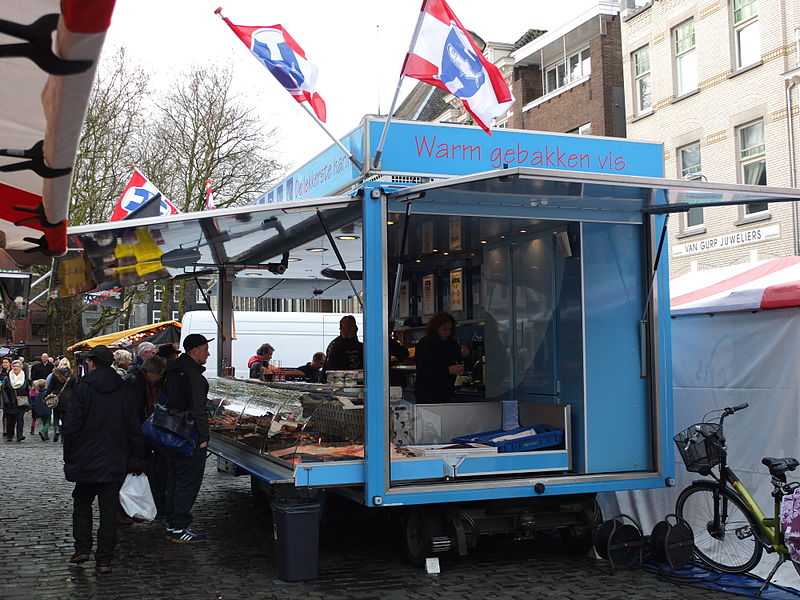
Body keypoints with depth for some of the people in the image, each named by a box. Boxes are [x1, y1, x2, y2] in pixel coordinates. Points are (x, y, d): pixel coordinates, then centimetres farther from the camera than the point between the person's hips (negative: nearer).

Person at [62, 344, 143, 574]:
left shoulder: (83, 389, -9)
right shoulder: (125, 390, 0)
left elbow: (71, 426, -9)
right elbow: (133, 428, 2)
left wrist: (68, 457, 1)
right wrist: (136, 456, 10)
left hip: (86, 460, -2)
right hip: (115, 461, 2)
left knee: (82, 504, 17)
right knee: (109, 510, 5)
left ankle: (82, 548, 11)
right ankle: (104, 559, 6)